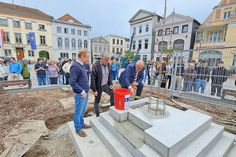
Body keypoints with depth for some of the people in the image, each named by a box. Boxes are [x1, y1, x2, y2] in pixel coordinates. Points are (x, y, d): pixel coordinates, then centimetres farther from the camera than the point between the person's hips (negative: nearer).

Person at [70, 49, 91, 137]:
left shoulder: (81, 65, 9)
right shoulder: (75, 66, -20)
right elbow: (72, 82, -24)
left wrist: (86, 90, 13)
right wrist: (81, 91, -21)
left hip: (85, 92, 9)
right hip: (80, 94, -9)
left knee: (83, 111, 23)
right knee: (78, 112, 9)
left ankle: (81, 124, 41)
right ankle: (78, 129, 27)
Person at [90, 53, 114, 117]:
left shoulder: (108, 65, -4)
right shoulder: (96, 66, -22)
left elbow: (110, 75, 10)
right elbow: (93, 78, -20)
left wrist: (110, 84, 0)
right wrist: (94, 90, -19)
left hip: (106, 85, 5)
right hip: (98, 87, -5)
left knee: (113, 94, -1)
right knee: (97, 101, 10)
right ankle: (97, 115, 29)